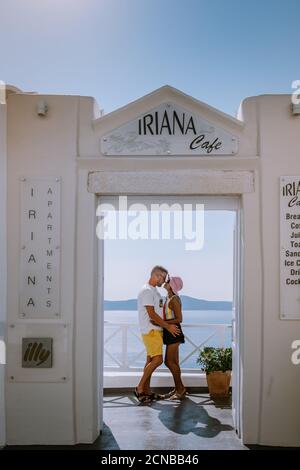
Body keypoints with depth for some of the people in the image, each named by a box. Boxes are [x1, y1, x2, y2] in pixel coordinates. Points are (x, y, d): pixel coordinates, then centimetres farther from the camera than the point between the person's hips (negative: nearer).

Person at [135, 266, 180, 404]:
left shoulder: (154, 291, 17)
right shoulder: (147, 291, -15)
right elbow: (152, 315, -19)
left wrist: (169, 325, 15)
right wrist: (168, 326, -15)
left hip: (156, 330, 10)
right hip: (150, 331, -10)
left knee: (151, 360, 10)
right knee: (157, 360, -13)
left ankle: (147, 391, 15)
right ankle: (140, 388, -5)